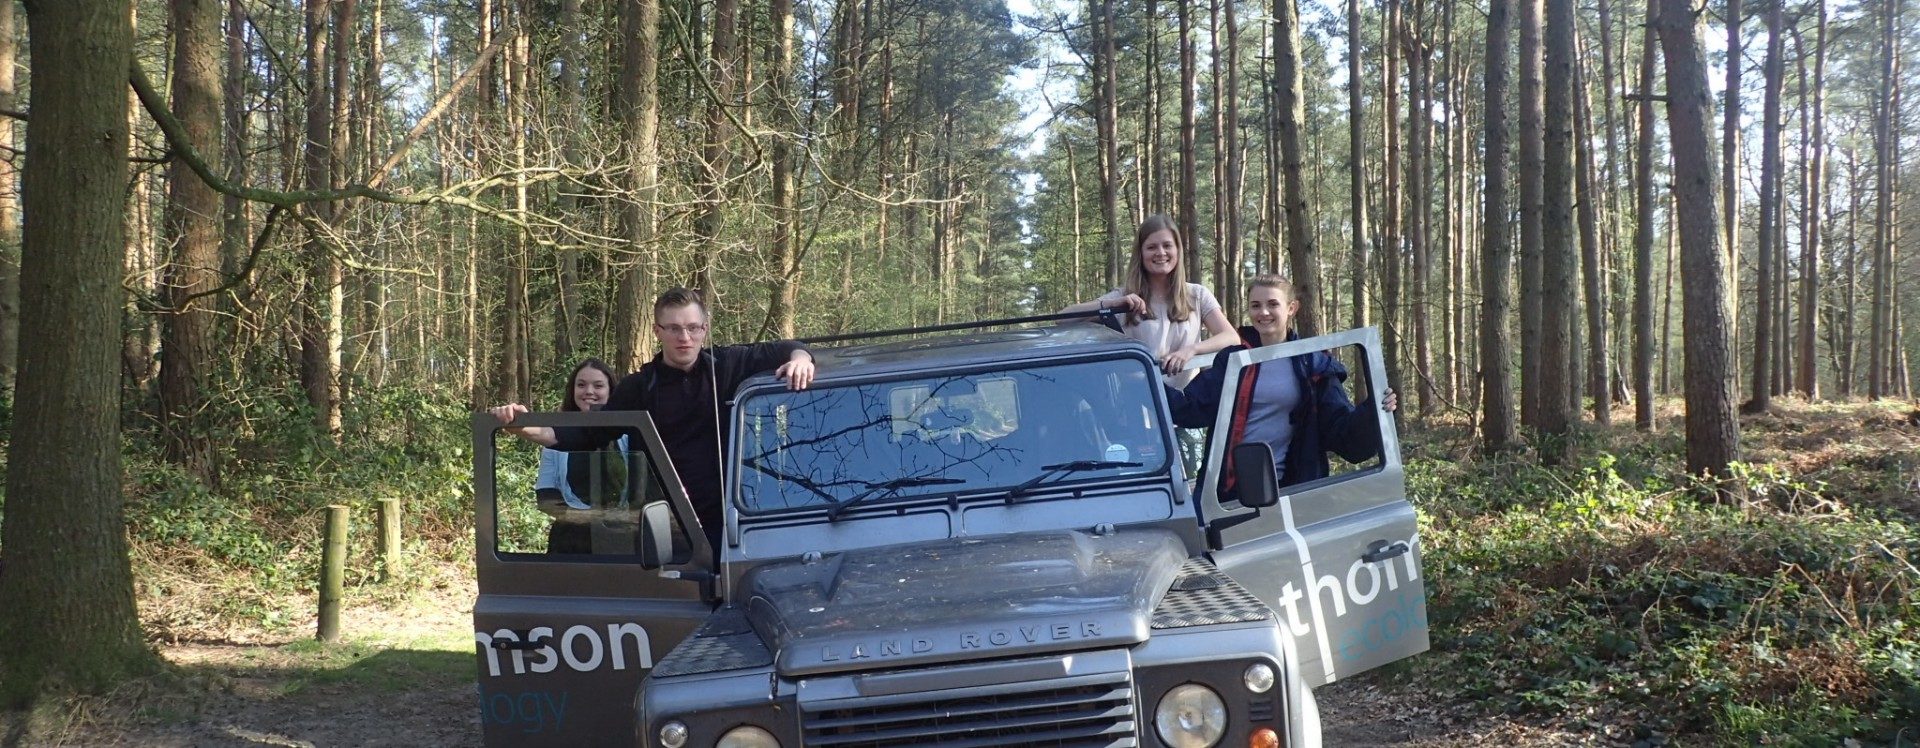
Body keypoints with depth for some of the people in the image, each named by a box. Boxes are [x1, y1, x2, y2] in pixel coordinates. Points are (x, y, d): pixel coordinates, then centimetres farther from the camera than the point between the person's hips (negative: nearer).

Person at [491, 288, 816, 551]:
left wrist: (800, 359, -12)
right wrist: (528, 429, -9)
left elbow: (786, 350, 12)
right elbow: (588, 435, 4)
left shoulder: (726, 366, 4)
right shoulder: (638, 388, 4)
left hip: (726, 517, 0)